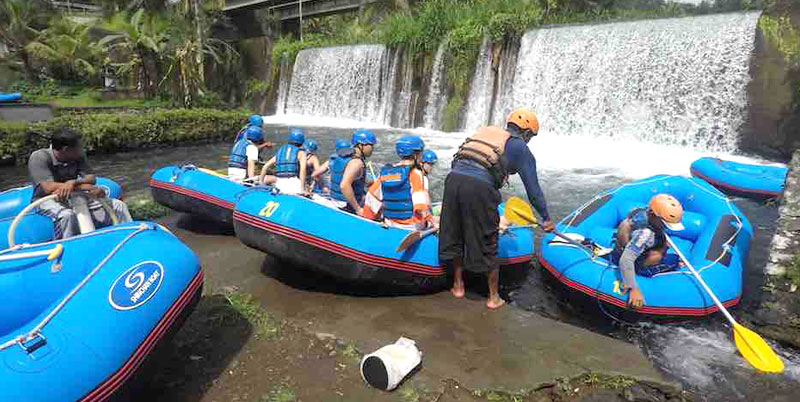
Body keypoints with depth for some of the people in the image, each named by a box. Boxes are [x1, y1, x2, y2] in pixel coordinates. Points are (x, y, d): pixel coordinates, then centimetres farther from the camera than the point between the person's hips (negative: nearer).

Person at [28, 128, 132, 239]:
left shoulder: (78, 156, -1)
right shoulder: (39, 158, -17)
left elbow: (91, 178, -11)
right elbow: (48, 188, -29)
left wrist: (73, 183, -35)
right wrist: (87, 187, -37)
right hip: (47, 200, -5)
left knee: (118, 206, -7)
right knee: (68, 215, -40)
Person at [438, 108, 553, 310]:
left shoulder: (485, 131, 30)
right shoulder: (521, 148, 15)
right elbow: (533, 189, 15)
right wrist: (546, 218, 25)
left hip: (453, 178, 5)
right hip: (479, 187, -5)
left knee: (454, 234, 20)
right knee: (487, 243, 11)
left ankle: (458, 286, 35)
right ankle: (494, 297, 26)